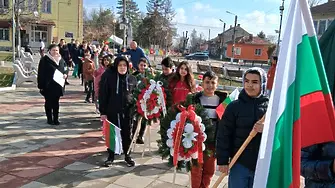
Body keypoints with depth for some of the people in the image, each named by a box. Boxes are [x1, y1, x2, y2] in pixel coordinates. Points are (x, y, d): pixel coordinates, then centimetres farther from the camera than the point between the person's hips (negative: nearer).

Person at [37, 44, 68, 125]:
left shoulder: (61, 60, 7)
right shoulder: (45, 60, -8)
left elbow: (66, 68, 20)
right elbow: (41, 73, -9)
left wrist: (65, 74, -4)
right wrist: (41, 85, -12)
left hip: (58, 85, 4)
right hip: (48, 86, -4)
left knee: (56, 103, 11)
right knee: (48, 103, 6)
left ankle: (56, 119, 19)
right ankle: (49, 119, 16)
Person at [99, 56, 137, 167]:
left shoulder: (132, 79, 2)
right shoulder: (108, 77, -6)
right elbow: (103, 95, -6)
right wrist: (103, 112, -8)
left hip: (127, 112, 2)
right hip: (112, 112, -1)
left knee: (127, 135, 10)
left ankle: (127, 155, 26)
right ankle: (111, 156, 26)